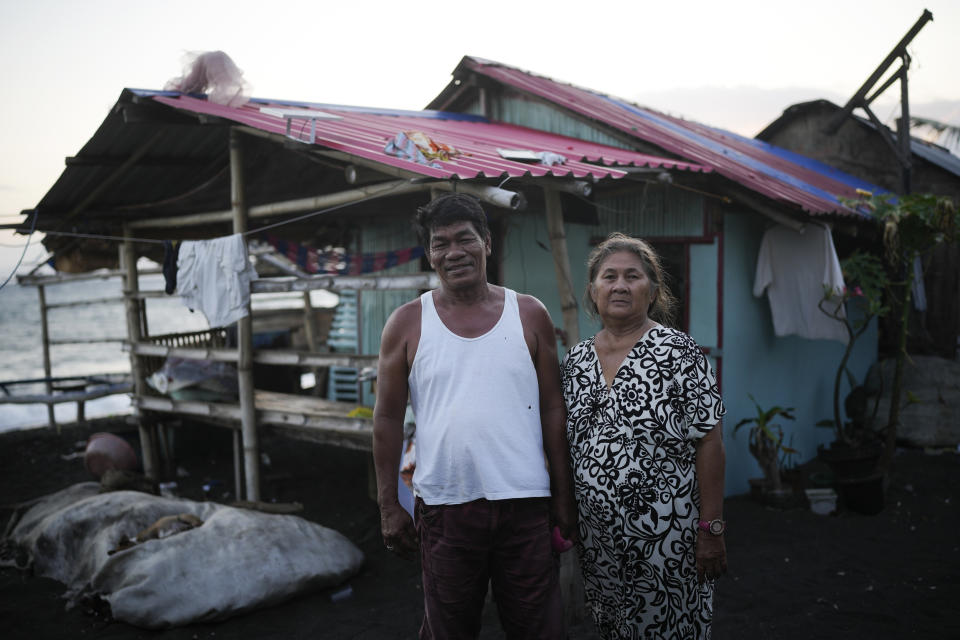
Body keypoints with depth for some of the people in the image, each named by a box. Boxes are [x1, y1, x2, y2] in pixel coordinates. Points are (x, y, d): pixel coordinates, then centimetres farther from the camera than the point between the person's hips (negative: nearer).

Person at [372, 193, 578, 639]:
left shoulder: (529, 315, 3)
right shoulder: (407, 324, 1)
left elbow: (553, 410, 5)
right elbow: (388, 418, 4)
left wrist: (564, 497, 3)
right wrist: (388, 506, 1)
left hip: (525, 503, 1)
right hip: (443, 506, 0)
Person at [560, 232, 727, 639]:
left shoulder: (677, 353, -10)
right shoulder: (574, 361, 5)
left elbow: (708, 442, -11)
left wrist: (711, 529, -14)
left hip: (666, 538, -4)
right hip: (596, 539, 5)